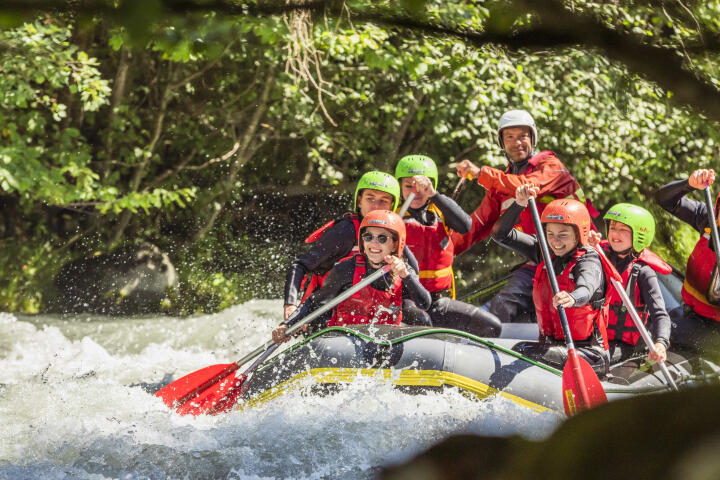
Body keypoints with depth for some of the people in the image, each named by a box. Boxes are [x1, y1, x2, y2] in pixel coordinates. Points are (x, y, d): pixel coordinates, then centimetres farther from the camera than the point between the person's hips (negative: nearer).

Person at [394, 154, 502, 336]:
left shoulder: (439, 213, 11)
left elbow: (465, 225, -12)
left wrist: (434, 195, -21)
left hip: (439, 302, 5)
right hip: (404, 300, -5)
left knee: (492, 327, -7)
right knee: (420, 321, -38)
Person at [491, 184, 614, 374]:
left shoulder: (589, 261, -10)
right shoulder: (545, 254, 10)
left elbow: (586, 289, -33)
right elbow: (501, 234, 11)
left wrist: (572, 298, -58)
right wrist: (519, 204, -6)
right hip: (551, 343, 6)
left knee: (524, 352, -31)